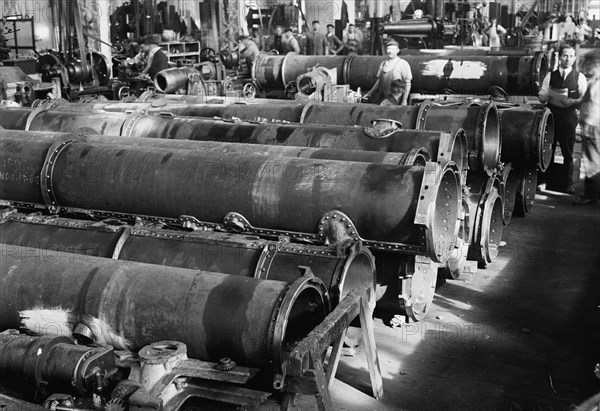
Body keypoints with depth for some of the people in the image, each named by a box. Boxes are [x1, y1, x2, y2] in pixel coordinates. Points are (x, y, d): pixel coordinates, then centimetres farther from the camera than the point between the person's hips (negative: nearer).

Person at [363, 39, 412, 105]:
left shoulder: (403, 63, -1)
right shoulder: (383, 64, 15)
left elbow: (407, 83, -4)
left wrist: (404, 100, -11)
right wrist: (370, 93, 20)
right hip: (382, 98, 5)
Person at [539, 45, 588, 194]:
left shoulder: (579, 77, 4)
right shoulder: (550, 76, 9)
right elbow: (541, 97, 9)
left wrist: (573, 101, -17)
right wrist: (549, 96, -13)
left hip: (569, 118, -1)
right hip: (551, 116, 1)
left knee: (568, 152, 3)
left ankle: (569, 184, 11)